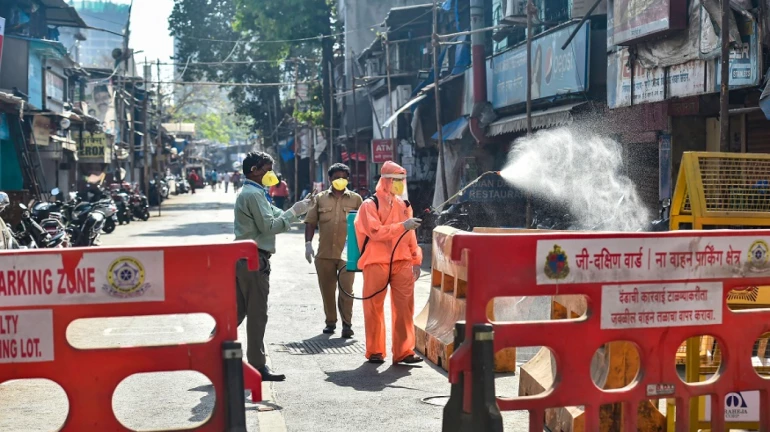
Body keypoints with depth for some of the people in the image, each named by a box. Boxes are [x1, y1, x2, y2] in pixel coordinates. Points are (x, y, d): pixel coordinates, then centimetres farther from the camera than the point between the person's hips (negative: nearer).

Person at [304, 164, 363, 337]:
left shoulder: (355, 199, 6)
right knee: (327, 290, 9)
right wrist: (308, 243, -2)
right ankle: (330, 322, 22)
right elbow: (311, 222, 8)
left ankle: (347, 324, 1)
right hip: (324, 253, 2)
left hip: (347, 253, -2)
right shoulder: (320, 198, 8)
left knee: (346, 289, -5)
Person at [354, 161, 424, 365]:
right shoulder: (370, 205, -3)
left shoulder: (404, 205, 13)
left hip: (402, 263, 4)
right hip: (376, 263, -4)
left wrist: (416, 260, 16)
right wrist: (403, 225, -21)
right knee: (374, 308, 3)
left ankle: (404, 351, 5)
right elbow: (376, 232, -16)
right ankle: (375, 351, 14)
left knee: (404, 308, -1)